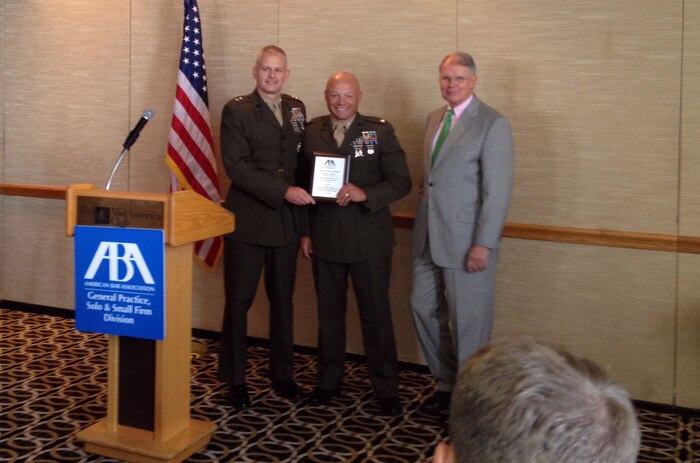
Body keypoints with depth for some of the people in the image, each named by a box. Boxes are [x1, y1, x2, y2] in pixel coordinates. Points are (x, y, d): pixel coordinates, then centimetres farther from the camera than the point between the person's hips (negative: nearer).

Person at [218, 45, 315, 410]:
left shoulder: (297, 109, 11)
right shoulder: (236, 110, -5)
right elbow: (237, 166, -15)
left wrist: (305, 194, 2)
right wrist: (284, 191, -21)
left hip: (286, 220, 5)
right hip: (248, 221, -4)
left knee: (283, 301, 14)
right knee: (238, 302, 4)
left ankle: (282, 375, 27)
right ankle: (235, 380, 17)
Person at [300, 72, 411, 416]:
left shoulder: (380, 131, -4)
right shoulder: (312, 132, 5)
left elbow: (401, 182, -8)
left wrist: (364, 194, -23)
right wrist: (304, 232, 4)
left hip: (369, 241, -3)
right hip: (325, 239, 3)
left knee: (376, 315, 4)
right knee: (329, 313, 15)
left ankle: (386, 389, 17)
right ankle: (328, 380, 30)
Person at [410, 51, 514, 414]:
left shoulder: (493, 124, -10)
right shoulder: (435, 119, 13)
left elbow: (498, 191, -15)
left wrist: (483, 245, -19)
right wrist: (422, 225, 15)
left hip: (466, 241, -7)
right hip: (428, 238, 7)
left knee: (468, 322, 3)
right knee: (423, 309, 14)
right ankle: (446, 382, 32)